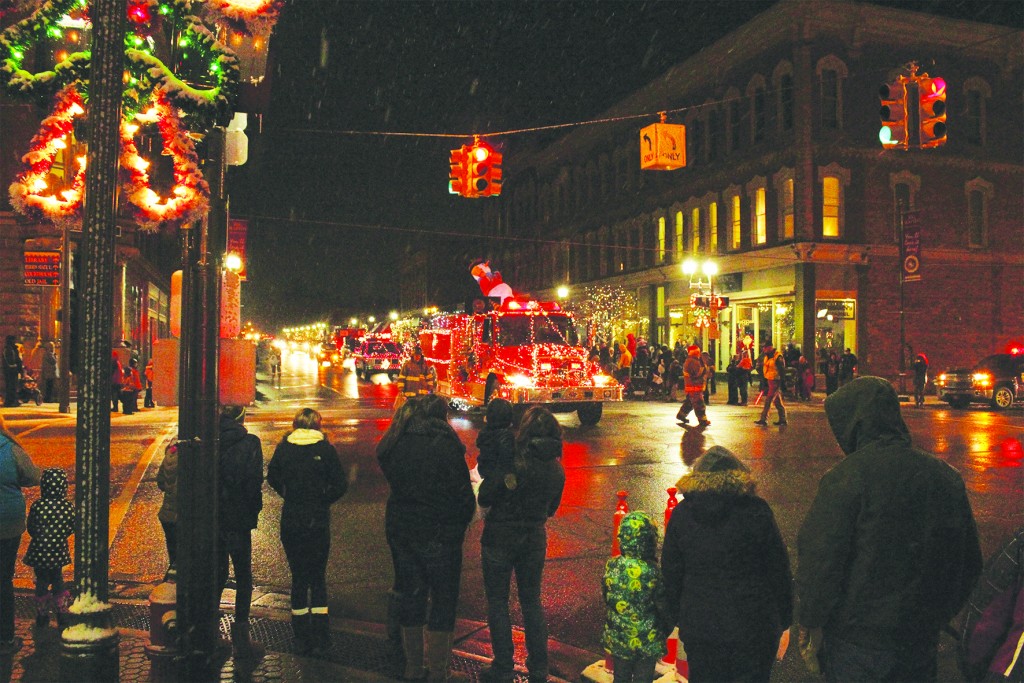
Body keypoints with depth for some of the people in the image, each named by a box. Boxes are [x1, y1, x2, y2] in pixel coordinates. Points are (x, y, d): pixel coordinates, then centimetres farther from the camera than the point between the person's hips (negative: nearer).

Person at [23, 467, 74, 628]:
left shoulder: (37, 506, -15)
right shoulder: (68, 506, -11)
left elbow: (30, 528, -5)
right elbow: (72, 528, -2)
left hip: (39, 551, -2)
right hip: (59, 551, 2)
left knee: (42, 581, 12)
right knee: (58, 580, 17)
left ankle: (42, 615, 20)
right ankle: (62, 613, 18)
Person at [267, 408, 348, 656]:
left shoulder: (283, 447, -1)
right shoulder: (325, 449, -7)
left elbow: (272, 478, 11)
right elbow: (340, 484, -9)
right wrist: (322, 502, 4)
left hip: (290, 521, 2)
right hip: (318, 522, -1)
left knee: (298, 577, 11)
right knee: (318, 577, 10)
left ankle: (302, 639, 15)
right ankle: (320, 639, 8)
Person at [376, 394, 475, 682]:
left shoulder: (394, 443, 3)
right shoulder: (445, 444, -14)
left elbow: (393, 481, 11)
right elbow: (463, 494, -10)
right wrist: (459, 526, 3)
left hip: (399, 529, 6)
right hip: (438, 535, -5)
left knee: (410, 596, 16)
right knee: (443, 600, 7)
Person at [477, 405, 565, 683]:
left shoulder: (512, 461, -22)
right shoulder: (557, 469, -3)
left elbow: (484, 497, -16)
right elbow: (552, 508, 9)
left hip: (500, 537, -5)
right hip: (535, 537, 5)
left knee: (497, 601, 9)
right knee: (532, 601, 17)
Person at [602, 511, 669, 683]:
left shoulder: (611, 566, -13)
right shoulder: (653, 572, -24)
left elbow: (605, 598, 1)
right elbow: (663, 607, -13)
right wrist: (665, 631, 6)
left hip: (617, 636, 3)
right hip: (647, 641, -3)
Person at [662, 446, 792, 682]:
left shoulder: (681, 515, -1)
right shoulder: (756, 511, -7)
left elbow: (671, 575, 3)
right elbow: (779, 572, -4)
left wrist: (678, 619, 13)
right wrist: (784, 623, 6)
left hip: (699, 628, 2)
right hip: (754, 627, -2)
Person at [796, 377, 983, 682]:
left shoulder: (846, 477, -20)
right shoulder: (946, 476, 0)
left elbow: (820, 560, -20)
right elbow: (969, 563, 9)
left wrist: (810, 625, -7)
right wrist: (939, 616, 20)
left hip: (857, 645, -5)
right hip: (923, 641, 5)